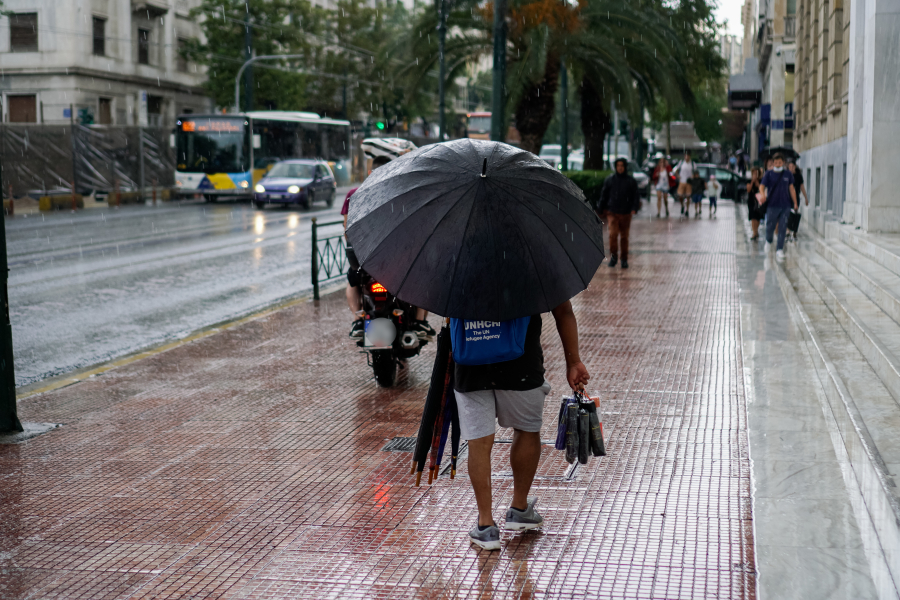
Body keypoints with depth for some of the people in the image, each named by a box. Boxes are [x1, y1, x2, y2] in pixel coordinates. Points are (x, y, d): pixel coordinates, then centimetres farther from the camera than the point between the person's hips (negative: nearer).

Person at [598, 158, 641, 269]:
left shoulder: (631, 181, 4)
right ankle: (613, 256, 0)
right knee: (613, 234, -15)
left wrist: (634, 208, -11)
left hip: (626, 214, 1)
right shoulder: (610, 180, 4)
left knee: (624, 237, 6)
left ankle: (624, 259, 18)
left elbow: (636, 196, 5)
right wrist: (601, 210, 7)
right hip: (612, 212, 0)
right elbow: (604, 195, 10)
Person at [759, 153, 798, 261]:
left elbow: (791, 189, 11)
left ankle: (779, 250, 4)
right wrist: (763, 195, -33)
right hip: (772, 205, -1)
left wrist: (795, 203, 9)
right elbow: (762, 186, -11)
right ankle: (768, 241, 36)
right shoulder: (769, 174, 0)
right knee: (770, 227, 5)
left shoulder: (788, 174, 6)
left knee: (782, 228, -1)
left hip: (785, 206, 1)